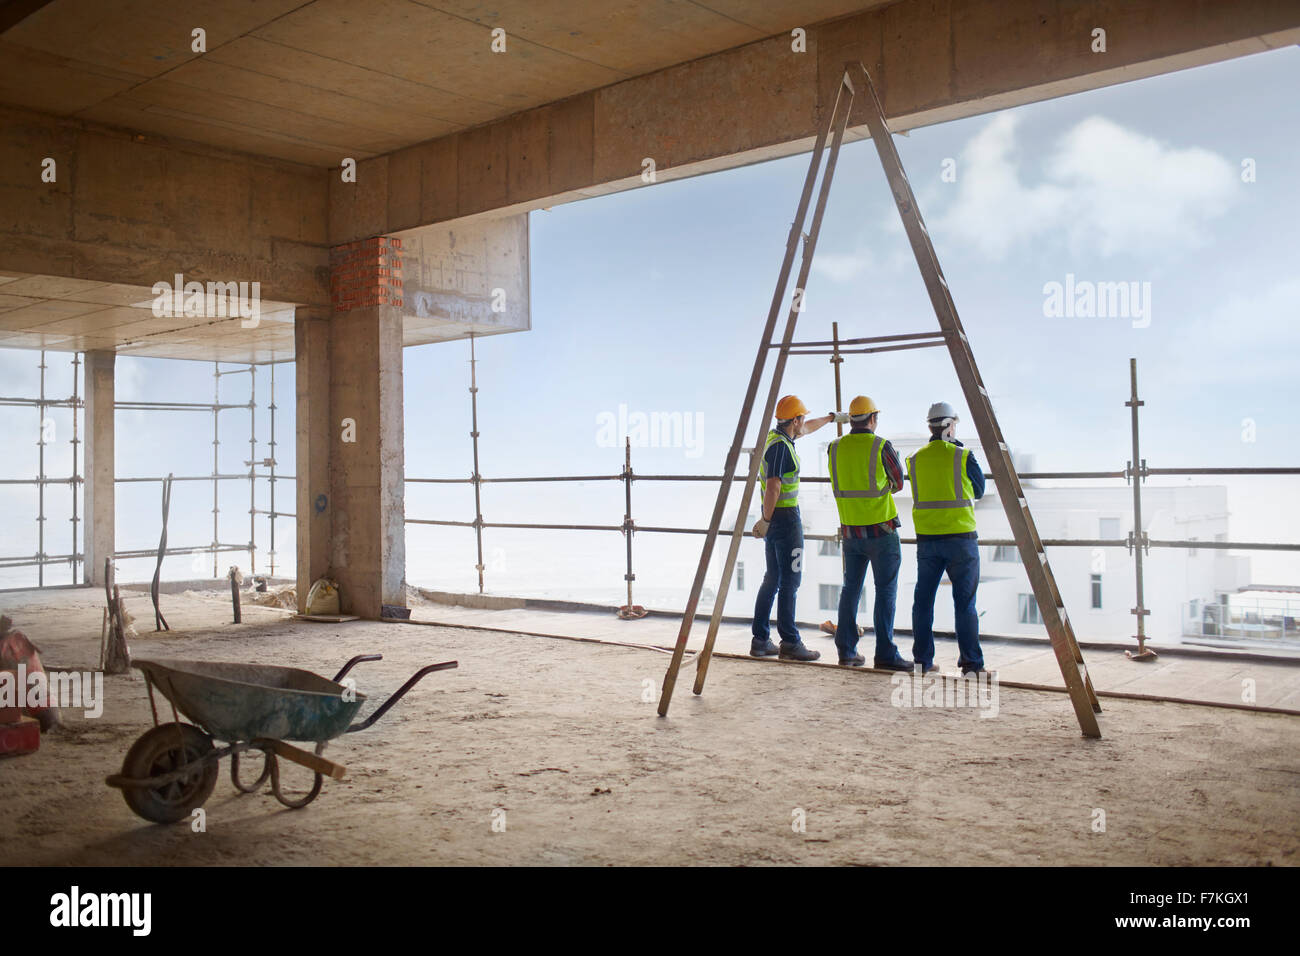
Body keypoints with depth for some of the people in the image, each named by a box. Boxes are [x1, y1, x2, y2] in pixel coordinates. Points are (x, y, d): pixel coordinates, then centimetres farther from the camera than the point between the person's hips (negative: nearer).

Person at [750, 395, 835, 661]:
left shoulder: (775, 436, 13)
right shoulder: (780, 446, -17)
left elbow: (806, 429, 32)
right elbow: (773, 487, -23)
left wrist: (831, 417, 44)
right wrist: (766, 520, -19)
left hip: (775, 519, 10)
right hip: (785, 517, -10)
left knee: (772, 579, 13)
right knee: (790, 580, -7)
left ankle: (760, 640, 15)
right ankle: (790, 643, -5)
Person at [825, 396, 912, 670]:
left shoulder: (835, 448, 3)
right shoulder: (881, 447, -10)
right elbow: (899, 483, 3)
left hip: (850, 531, 5)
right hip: (880, 529, -5)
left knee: (850, 588, 12)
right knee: (885, 591, 0)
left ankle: (846, 650, 14)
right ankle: (885, 653, -1)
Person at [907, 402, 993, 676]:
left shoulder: (915, 459, 4)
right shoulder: (963, 455, -7)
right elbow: (979, 491, 6)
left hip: (926, 538, 3)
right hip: (960, 537, -3)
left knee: (923, 599, 10)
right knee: (965, 602, 3)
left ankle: (923, 659, 14)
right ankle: (971, 661, 4)